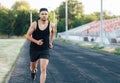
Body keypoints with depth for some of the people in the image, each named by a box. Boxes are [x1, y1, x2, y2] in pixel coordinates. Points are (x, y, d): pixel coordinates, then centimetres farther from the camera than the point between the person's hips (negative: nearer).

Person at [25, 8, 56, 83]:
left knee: (43, 70, -16)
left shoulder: (51, 25, -9)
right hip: (34, 50, 1)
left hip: (45, 50, -1)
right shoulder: (34, 24, -12)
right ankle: (34, 71, 61)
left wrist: (51, 42, 19)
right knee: (33, 67, 23)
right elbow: (27, 36, -10)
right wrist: (36, 41, -24)